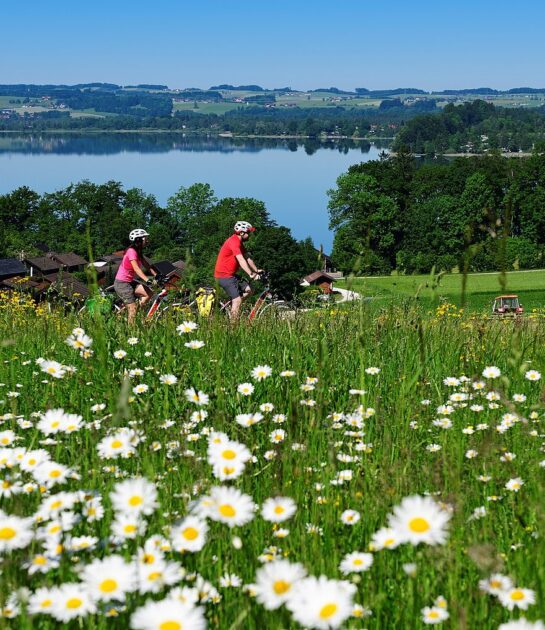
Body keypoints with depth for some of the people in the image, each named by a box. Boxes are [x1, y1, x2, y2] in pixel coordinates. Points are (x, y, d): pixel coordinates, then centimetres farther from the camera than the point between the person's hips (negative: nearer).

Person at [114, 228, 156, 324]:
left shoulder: (138, 252, 10)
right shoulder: (131, 251, -19)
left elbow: (147, 266, 7)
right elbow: (136, 269, -30)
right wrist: (148, 280, -40)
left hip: (130, 282, 9)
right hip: (121, 283, -9)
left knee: (149, 292, -6)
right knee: (132, 309, -10)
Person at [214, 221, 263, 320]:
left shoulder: (239, 242, 13)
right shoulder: (233, 242, -20)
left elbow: (247, 258, 17)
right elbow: (241, 260, -29)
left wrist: (256, 270, 10)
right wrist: (251, 274, -36)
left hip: (230, 274, 10)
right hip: (224, 275, -10)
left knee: (248, 289, 3)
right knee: (237, 299, -13)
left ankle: (231, 306, 11)